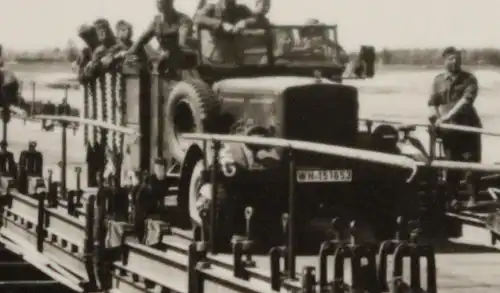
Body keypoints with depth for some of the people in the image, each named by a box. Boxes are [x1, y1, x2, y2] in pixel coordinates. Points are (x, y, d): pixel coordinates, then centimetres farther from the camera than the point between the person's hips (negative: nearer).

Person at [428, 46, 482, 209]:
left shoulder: (469, 79, -3)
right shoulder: (438, 80, 8)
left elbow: (466, 99, -17)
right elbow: (433, 102, 7)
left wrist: (448, 116, -26)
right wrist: (436, 118, -13)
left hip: (468, 126, -2)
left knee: (471, 162, -3)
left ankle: (473, 197, 3)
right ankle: (453, 198, 12)